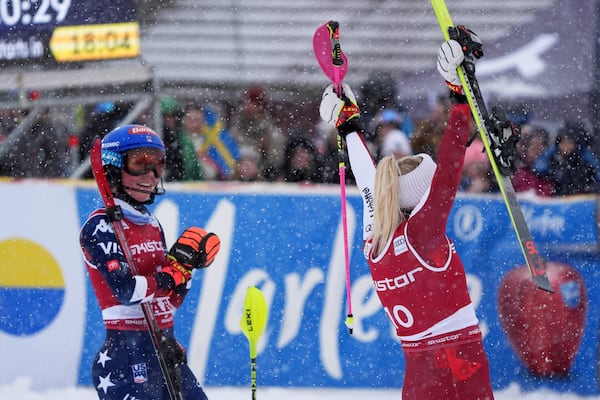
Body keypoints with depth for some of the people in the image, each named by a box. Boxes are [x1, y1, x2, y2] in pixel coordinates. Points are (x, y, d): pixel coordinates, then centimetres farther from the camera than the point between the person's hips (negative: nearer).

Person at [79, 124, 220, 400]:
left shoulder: (152, 225, 14)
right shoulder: (101, 226, -10)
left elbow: (169, 300, 13)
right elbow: (126, 290, -22)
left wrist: (185, 265, -3)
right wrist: (173, 272, -12)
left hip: (165, 352, 9)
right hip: (126, 357, -9)